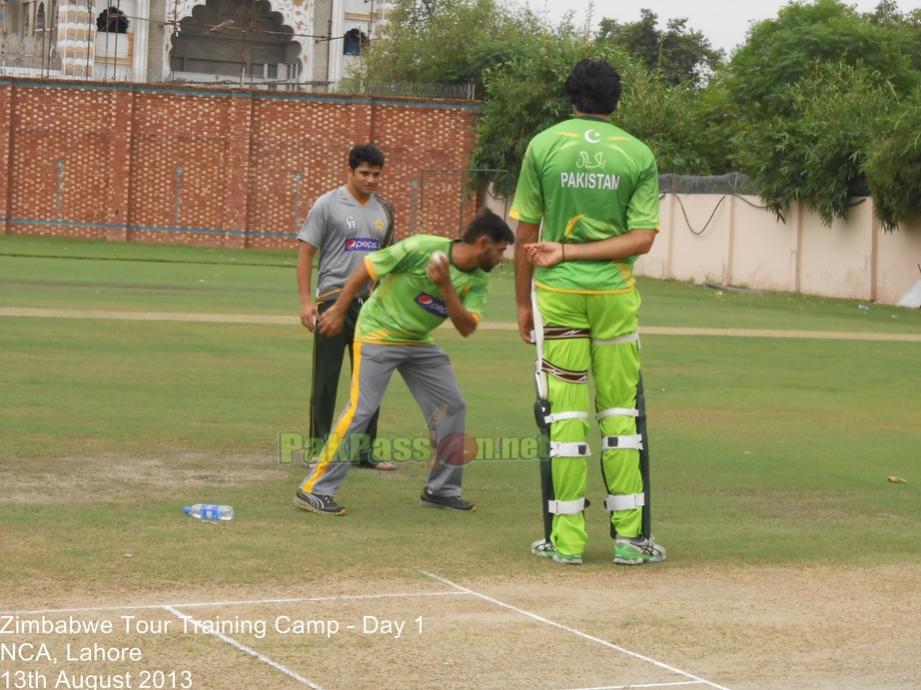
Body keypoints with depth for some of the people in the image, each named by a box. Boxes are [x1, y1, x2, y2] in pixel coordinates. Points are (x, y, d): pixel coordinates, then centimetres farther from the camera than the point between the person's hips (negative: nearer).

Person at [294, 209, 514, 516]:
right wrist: (338, 310, -13)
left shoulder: (478, 280, -4)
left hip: (420, 344, 7)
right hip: (379, 333, -7)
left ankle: (441, 489, 19)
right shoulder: (422, 248, -22)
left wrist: (445, 286, -26)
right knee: (360, 410, -15)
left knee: (452, 406, 5)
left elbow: (466, 327, -13)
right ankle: (314, 490, -10)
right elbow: (368, 267, -16)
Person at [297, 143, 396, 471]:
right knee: (326, 379, 0)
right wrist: (306, 301, -12)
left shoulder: (384, 210, 11)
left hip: (371, 303, 5)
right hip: (334, 299, -5)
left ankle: (365, 451, 16)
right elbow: (305, 252, -6)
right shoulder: (328, 205, -5)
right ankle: (318, 448, 8)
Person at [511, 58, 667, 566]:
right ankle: (629, 536, 6)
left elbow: (525, 235, 0)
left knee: (563, 413, 2)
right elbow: (642, 239, -6)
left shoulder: (543, 146, -1)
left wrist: (523, 303, 8)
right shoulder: (639, 155, 1)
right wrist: (572, 252, -5)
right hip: (615, 295, 1)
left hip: (557, 294, -1)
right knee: (620, 412, 7)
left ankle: (566, 538, 3)